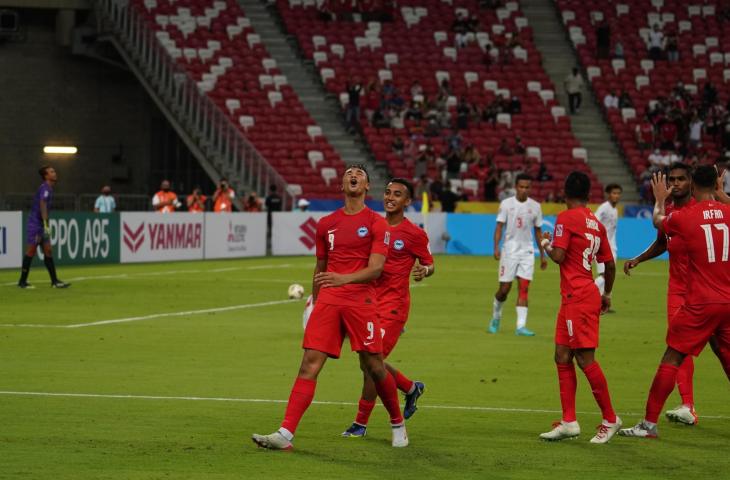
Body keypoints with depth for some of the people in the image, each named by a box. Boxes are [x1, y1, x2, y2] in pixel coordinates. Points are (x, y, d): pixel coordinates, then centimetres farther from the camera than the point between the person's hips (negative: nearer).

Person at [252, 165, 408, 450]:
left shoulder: (377, 224, 1)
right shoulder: (326, 224, 14)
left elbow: (376, 269, -10)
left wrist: (344, 279, -26)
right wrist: (315, 302, 23)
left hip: (361, 301, -3)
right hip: (328, 300, 3)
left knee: (374, 367, 2)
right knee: (309, 364, -8)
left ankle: (397, 425, 26)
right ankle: (285, 434, -17)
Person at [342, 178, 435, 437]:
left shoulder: (414, 234, -7)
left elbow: (429, 264, 3)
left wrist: (424, 271, -19)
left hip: (393, 304, -6)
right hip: (369, 301, 6)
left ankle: (361, 423, 0)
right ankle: (412, 388, 37)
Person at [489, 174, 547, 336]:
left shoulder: (535, 206, 6)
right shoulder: (506, 204, -1)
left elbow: (538, 231, 13)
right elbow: (499, 226, -3)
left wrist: (542, 255, 12)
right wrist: (496, 247, -16)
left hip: (527, 251, 1)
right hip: (509, 250, -1)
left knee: (524, 288, -8)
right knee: (504, 288, 1)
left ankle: (521, 326, -10)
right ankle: (496, 316, 27)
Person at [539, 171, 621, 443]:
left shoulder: (566, 218, -10)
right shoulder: (596, 223, 13)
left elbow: (558, 256, -17)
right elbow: (610, 264, 17)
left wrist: (545, 244, 4)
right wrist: (607, 294, 31)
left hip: (577, 297, -9)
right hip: (588, 295, 9)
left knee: (585, 358, -6)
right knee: (562, 357, 11)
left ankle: (610, 419, -1)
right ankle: (568, 422, 11)